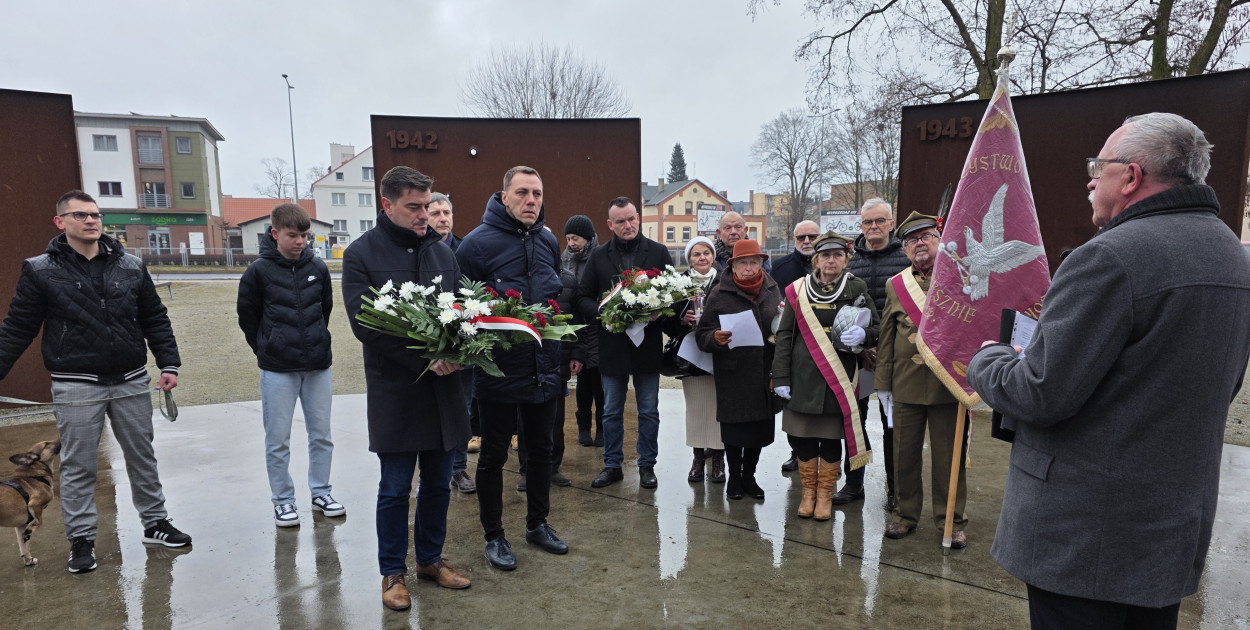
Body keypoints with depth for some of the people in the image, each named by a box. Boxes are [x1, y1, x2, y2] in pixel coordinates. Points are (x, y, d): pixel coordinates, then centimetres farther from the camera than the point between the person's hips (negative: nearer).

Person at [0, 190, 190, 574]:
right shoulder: (40, 271, -2)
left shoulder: (131, 267, 4)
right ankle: (81, 539, 22)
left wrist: (168, 363, 0)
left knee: (142, 458, 13)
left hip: (131, 382, 3)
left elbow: (155, 320, 7)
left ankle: (155, 522, 27)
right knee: (78, 468, 7)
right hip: (76, 387, -2)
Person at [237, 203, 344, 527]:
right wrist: (268, 351, 6)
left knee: (321, 435, 11)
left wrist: (316, 343, 13)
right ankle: (283, 500, 21)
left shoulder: (318, 268, 1)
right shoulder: (259, 271, -6)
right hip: (277, 371, -2)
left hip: (318, 366, 3)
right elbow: (247, 317, 2)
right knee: (278, 440, 6)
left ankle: (321, 492, 26)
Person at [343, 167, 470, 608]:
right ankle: (393, 572, 26)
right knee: (395, 488, 7)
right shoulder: (362, 254, -4)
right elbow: (364, 324, -12)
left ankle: (430, 559, 33)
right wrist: (423, 358, -20)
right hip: (395, 390, -4)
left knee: (438, 483, 14)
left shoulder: (442, 251, 9)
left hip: (443, 387, 4)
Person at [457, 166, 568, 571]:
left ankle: (538, 524, 37)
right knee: (493, 455, 10)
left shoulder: (548, 241, 6)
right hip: (499, 370, -6)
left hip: (545, 367, 6)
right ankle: (494, 536, 28)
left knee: (541, 448, 18)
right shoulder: (478, 242, -13)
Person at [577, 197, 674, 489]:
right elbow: (583, 298, 5)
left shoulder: (658, 252, 2)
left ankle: (647, 466, 24)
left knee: (649, 411, 9)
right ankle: (612, 465, 25)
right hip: (612, 344, 1)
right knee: (611, 412, 11)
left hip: (648, 344, -1)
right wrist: (603, 314, -14)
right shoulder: (598, 256, 5)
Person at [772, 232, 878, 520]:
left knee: (831, 437, 6)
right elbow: (784, 334, 4)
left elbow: (877, 328, 8)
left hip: (838, 377, -1)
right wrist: (781, 377, -1)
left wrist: (862, 335, -16)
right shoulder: (797, 290, 4)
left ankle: (825, 494, 25)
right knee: (802, 436, 7)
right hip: (803, 377, 1)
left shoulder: (857, 289, 4)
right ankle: (809, 491, 27)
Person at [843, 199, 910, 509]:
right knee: (853, 417, 9)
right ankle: (853, 483, 23)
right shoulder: (849, 261, 5)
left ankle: (894, 487, 21)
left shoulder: (906, 257, -1)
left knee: (893, 421, 7)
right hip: (857, 353, 2)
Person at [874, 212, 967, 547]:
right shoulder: (895, 285, 8)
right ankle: (905, 513, 26)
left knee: (949, 455, 8)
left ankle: (951, 519, 24)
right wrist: (883, 382, 7)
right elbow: (886, 338, 9)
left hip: (948, 383, -2)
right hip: (906, 384, 2)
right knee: (904, 454, 10)